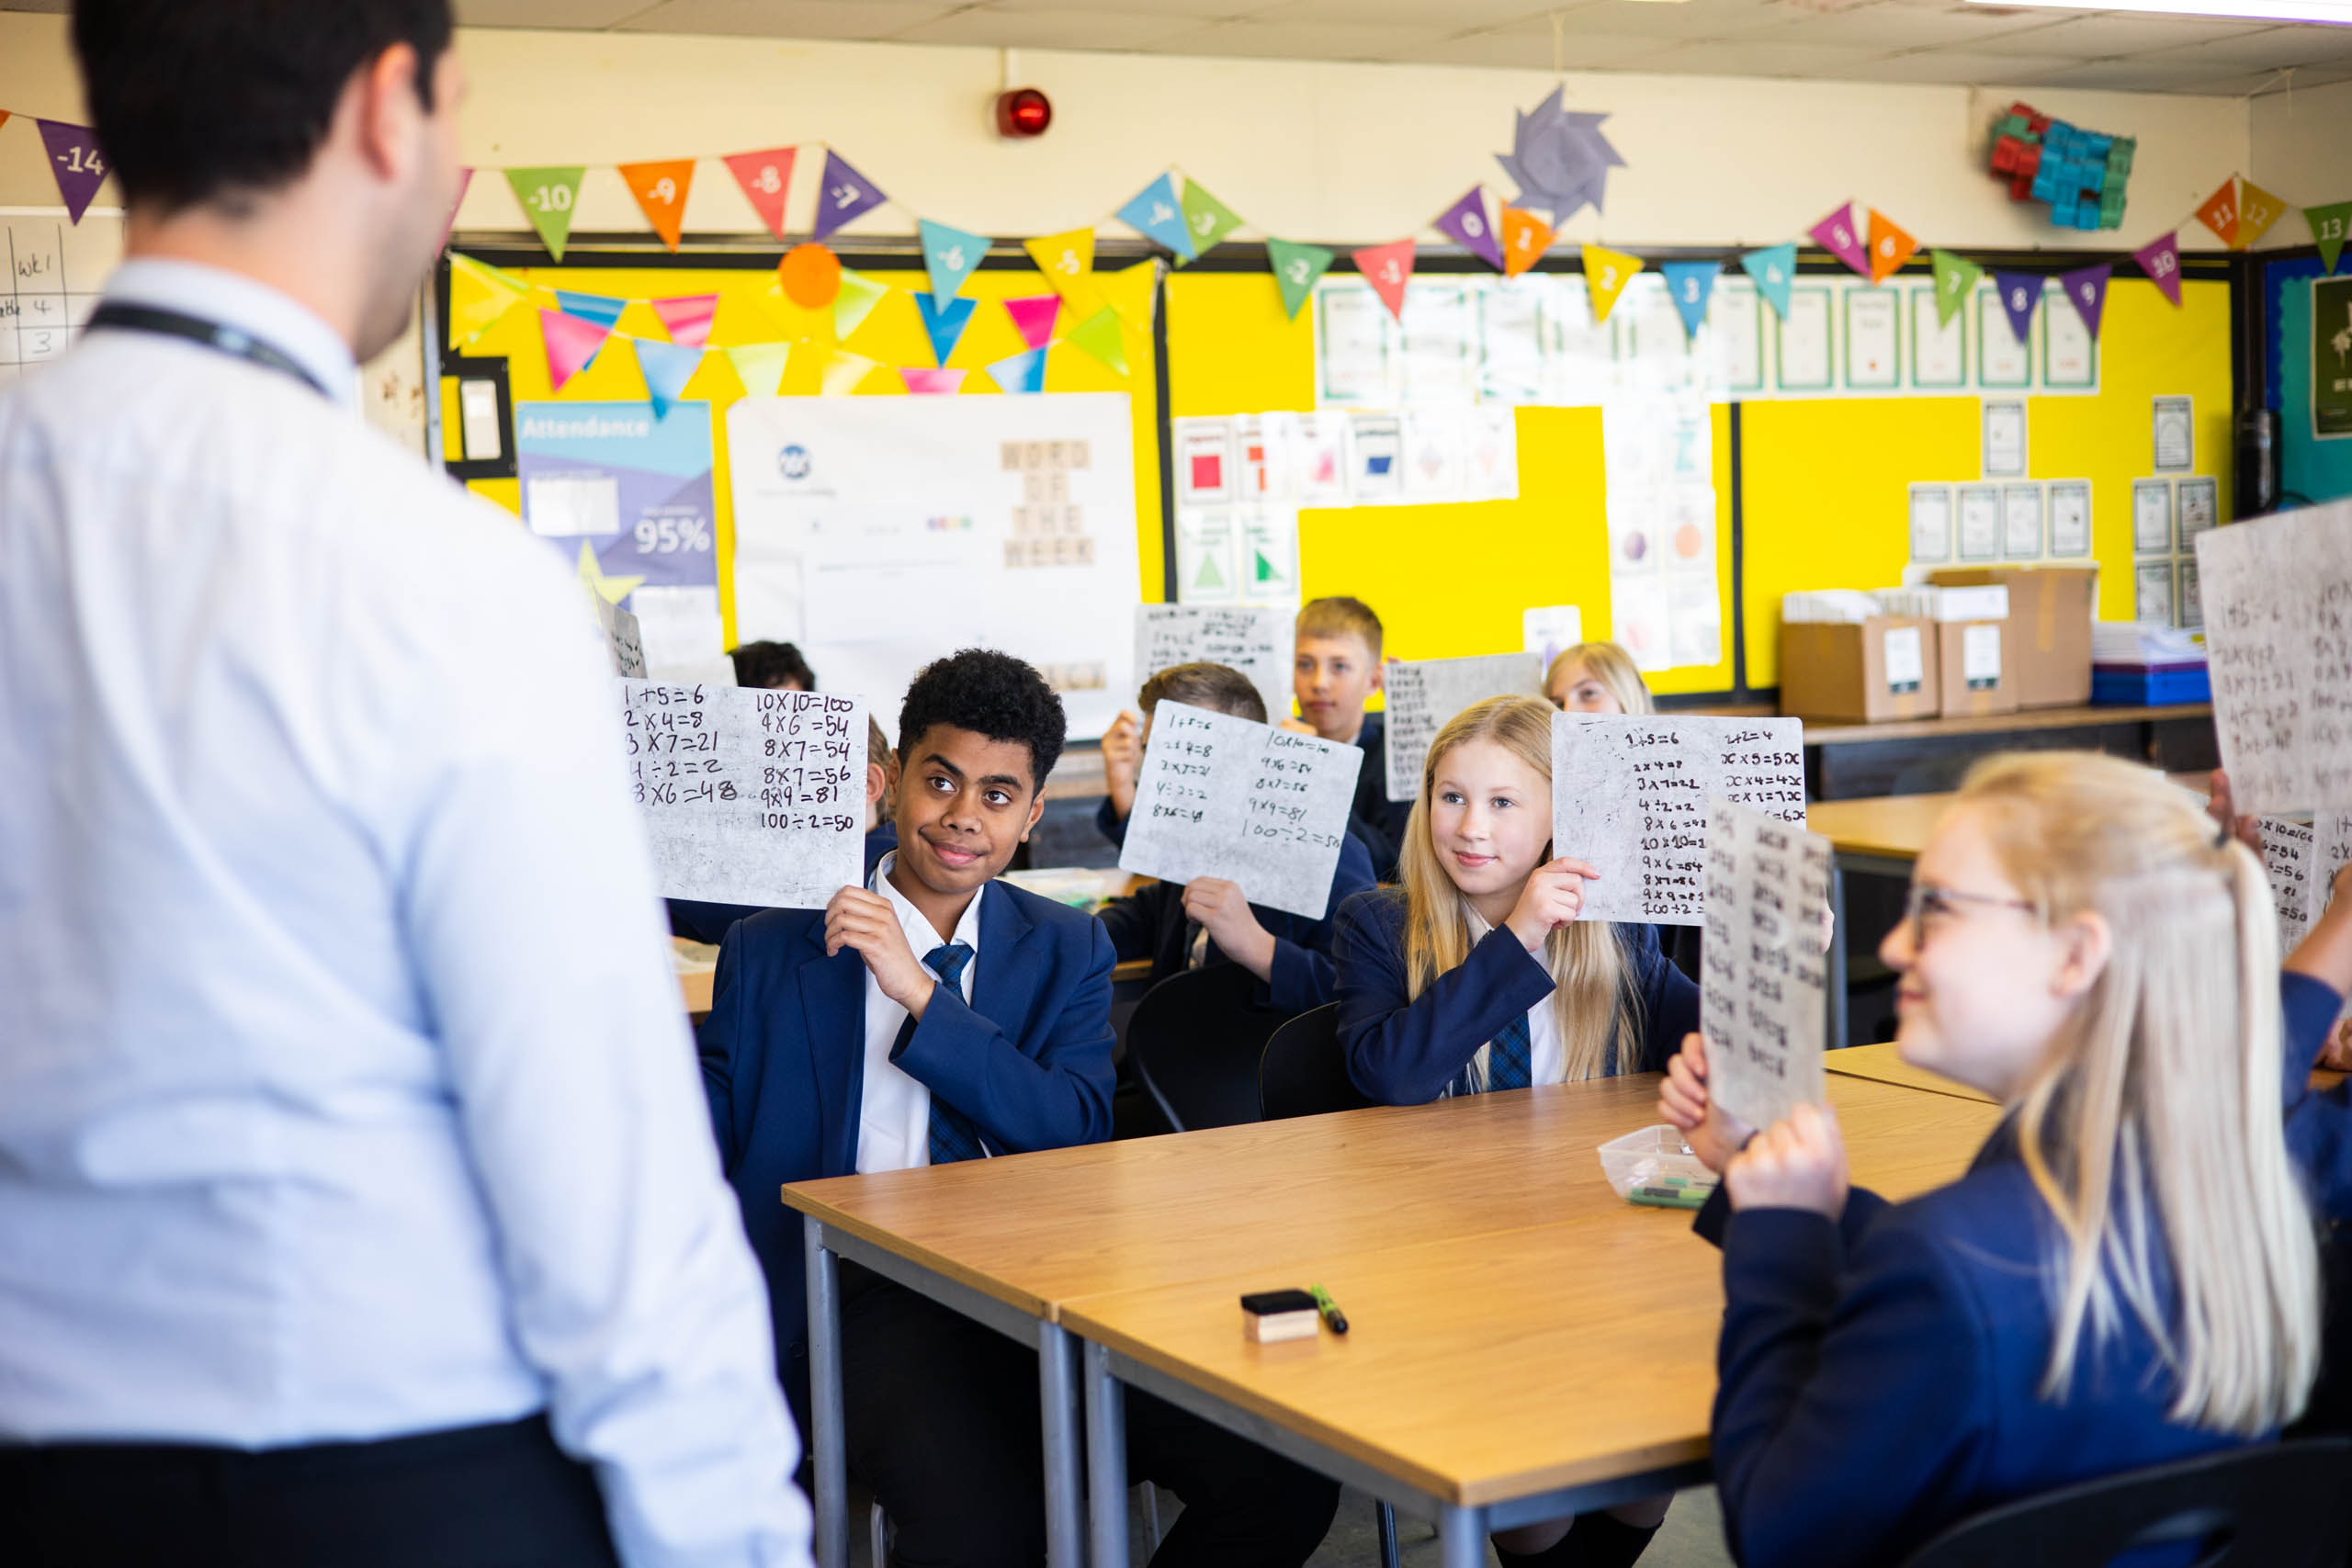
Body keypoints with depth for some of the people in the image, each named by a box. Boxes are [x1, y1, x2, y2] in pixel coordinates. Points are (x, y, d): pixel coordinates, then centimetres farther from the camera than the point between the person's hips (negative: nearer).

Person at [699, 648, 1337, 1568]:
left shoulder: (1066, 949, 15)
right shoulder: (774, 949, 10)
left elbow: (1081, 1133, -1)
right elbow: (704, 1126, 10)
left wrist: (921, 993, -9)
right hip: (869, 1294, -2)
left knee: (1285, 1477, -18)